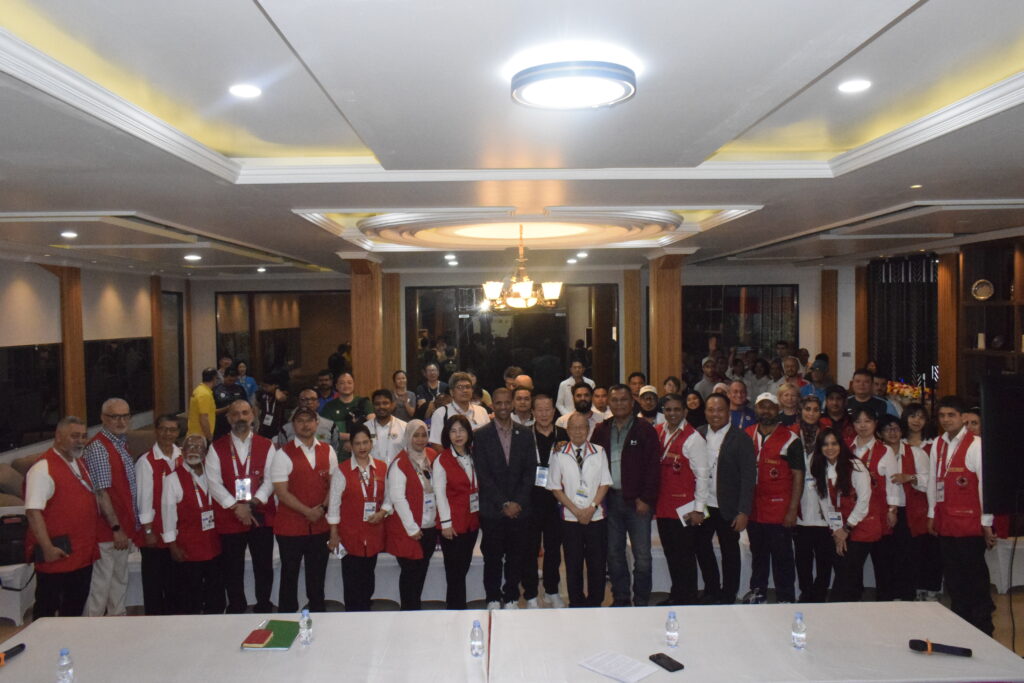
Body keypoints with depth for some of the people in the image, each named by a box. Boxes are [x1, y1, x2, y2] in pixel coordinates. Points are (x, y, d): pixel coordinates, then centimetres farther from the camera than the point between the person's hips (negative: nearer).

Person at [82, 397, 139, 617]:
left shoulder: (121, 445, 12)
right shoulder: (98, 447, -15)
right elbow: (101, 493, -19)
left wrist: (130, 528, 14)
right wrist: (116, 528, -19)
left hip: (124, 528, 9)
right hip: (107, 532, -9)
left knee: (120, 581, 17)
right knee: (101, 585, 0)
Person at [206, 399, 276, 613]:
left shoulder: (266, 446, 4)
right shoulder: (217, 448, 3)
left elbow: (270, 480, -2)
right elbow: (214, 483, -5)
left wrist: (253, 503, -16)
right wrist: (236, 507, -15)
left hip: (261, 516, 0)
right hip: (228, 518, 0)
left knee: (264, 567, 7)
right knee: (232, 569, 9)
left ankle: (264, 608, 23)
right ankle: (236, 610, 25)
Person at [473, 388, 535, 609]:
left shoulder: (525, 434, 7)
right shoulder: (481, 435, -1)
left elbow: (529, 472, 4)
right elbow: (483, 475, -6)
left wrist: (518, 502, -6)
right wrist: (503, 504, -11)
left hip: (519, 508, 2)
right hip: (492, 510, -2)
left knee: (516, 557, 7)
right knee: (492, 557, 5)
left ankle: (511, 598, 22)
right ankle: (493, 599, 20)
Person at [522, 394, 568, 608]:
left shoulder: (564, 436, 5)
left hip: (555, 500, 3)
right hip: (531, 500, -3)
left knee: (554, 547, 13)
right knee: (530, 549, 4)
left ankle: (552, 591, 29)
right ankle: (530, 595, 16)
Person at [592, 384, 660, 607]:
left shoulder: (645, 430, -1)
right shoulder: (601, 431, 9)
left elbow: (653, 466, -4)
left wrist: (646, 499, -9)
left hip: (637, 502, -3)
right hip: (610, 499, 3)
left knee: (642, 556, 0)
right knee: (614, 554, 9)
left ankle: (641, 602, 13)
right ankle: (620, 599, 21)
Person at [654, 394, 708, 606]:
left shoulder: (693, 438, -10)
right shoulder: (657, 432, 6)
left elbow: (702, 475, -9)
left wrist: (698, 509, -11)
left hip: (684, 508, -5)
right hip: (662, 506, 6)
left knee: (685, 556, 3)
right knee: (671, 554, 16)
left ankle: (688, 600, 16)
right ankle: (676, 595, 30)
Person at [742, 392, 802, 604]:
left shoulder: (789, 439, -6)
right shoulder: (746, 436, 7)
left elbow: (798, 476, -7)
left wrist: (793, 510, -11)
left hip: (779, 510, -4)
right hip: (753, 508, 4)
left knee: (781, 555, 4)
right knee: (757, 553, 16)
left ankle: (786, 597, 16)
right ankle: (757, 591, 30)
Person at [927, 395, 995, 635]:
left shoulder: (976, 445, -9)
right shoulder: (938, 445, 9)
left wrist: (987, 522, -9)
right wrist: (932, 514, 14)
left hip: (970, 523, -6)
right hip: (945, 523, 6)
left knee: (975, 578, 4)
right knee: (953, 577, 13)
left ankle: (982, 629, 17)